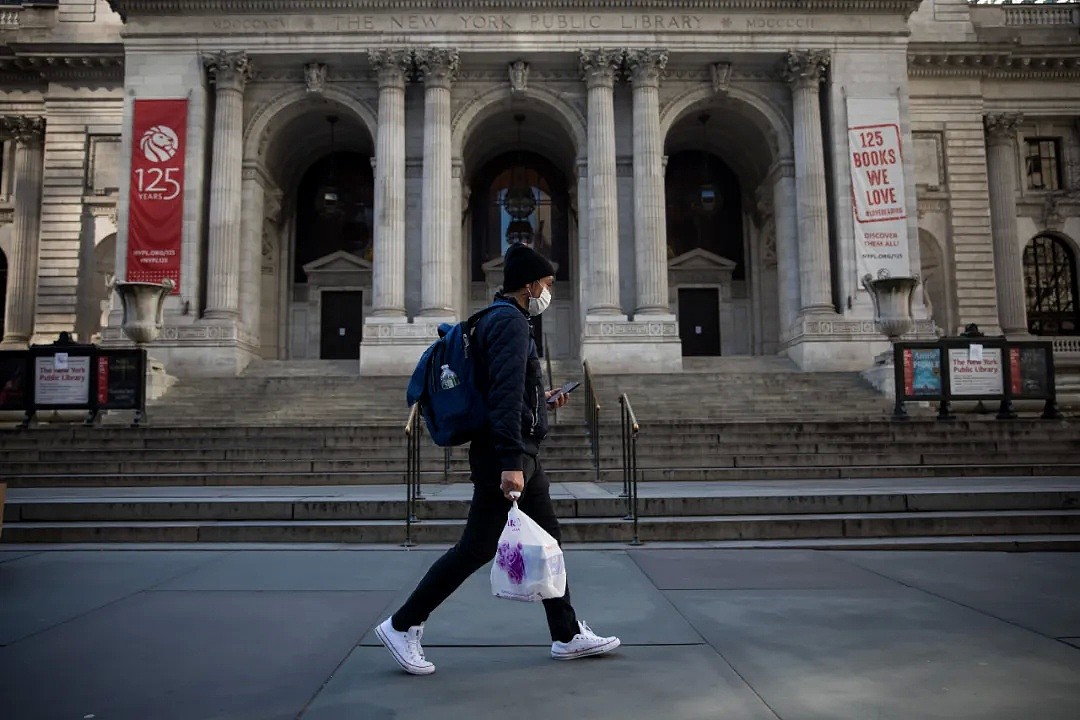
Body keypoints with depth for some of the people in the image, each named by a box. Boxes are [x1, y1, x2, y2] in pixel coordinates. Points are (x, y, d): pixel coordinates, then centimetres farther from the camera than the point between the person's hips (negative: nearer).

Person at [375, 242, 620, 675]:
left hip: (521, 453, 11)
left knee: (547, 539, 14)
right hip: (508, 454, -11)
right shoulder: (510, 321, -15)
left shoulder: (500, 319, 17)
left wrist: (542, 401, 28)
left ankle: (567, 636, 24)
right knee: (478, 547, -4)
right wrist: (511, 463, -30)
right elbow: (506, 394, -25)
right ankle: (403, 626, 8)